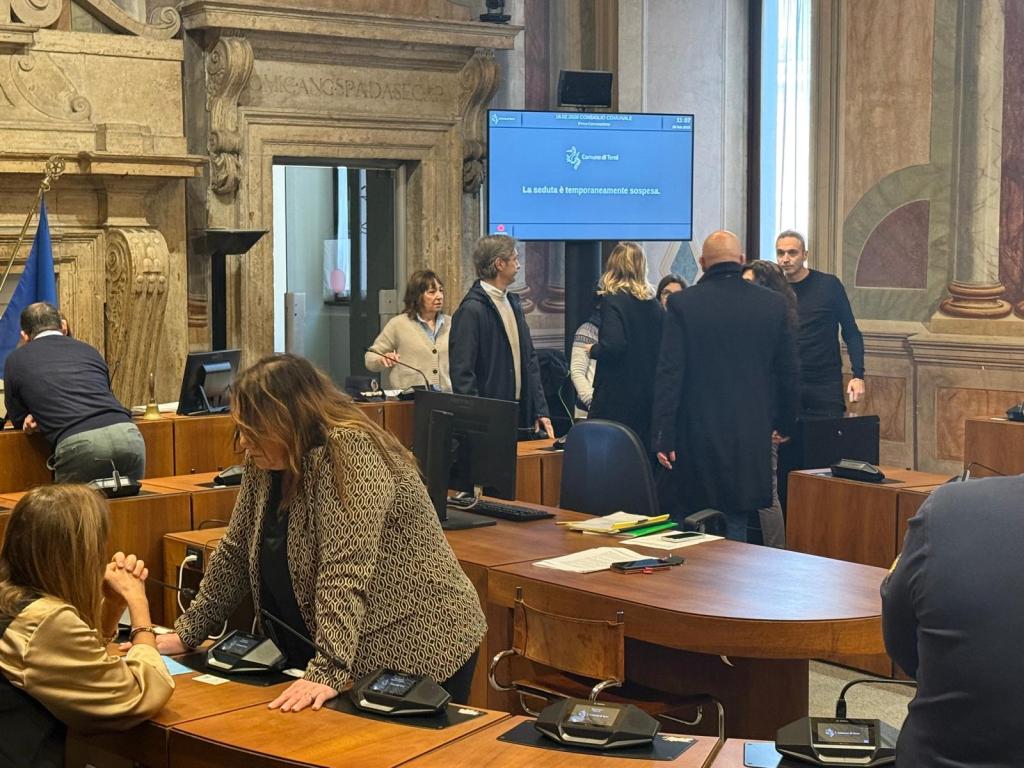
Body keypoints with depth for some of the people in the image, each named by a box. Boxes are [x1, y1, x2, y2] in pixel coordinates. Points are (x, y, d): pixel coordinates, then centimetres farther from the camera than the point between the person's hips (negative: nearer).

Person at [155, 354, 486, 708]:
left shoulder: (350, 452, -23)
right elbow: (235, 555, 11)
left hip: (417, 652, -7)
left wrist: (328, 673, -36)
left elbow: (347, 574, -31)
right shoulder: (265, 461, 2)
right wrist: (186, 633, 9)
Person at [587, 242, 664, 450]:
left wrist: (594, 350, -4)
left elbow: (614, 345, -23)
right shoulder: (653, 304, 7)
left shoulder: (612, 301, -11)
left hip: (617, 396, -6)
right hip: (649, 392, 6)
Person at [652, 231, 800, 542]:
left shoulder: (682, 304, -7)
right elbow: (790, 373, 8)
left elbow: (669, 374, -9)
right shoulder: (773, 304, 2)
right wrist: (784, 423, 21)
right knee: (736, 525, 7)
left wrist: (663, 436, -6)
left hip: (698, 436, -2)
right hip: (752, 435, 2)